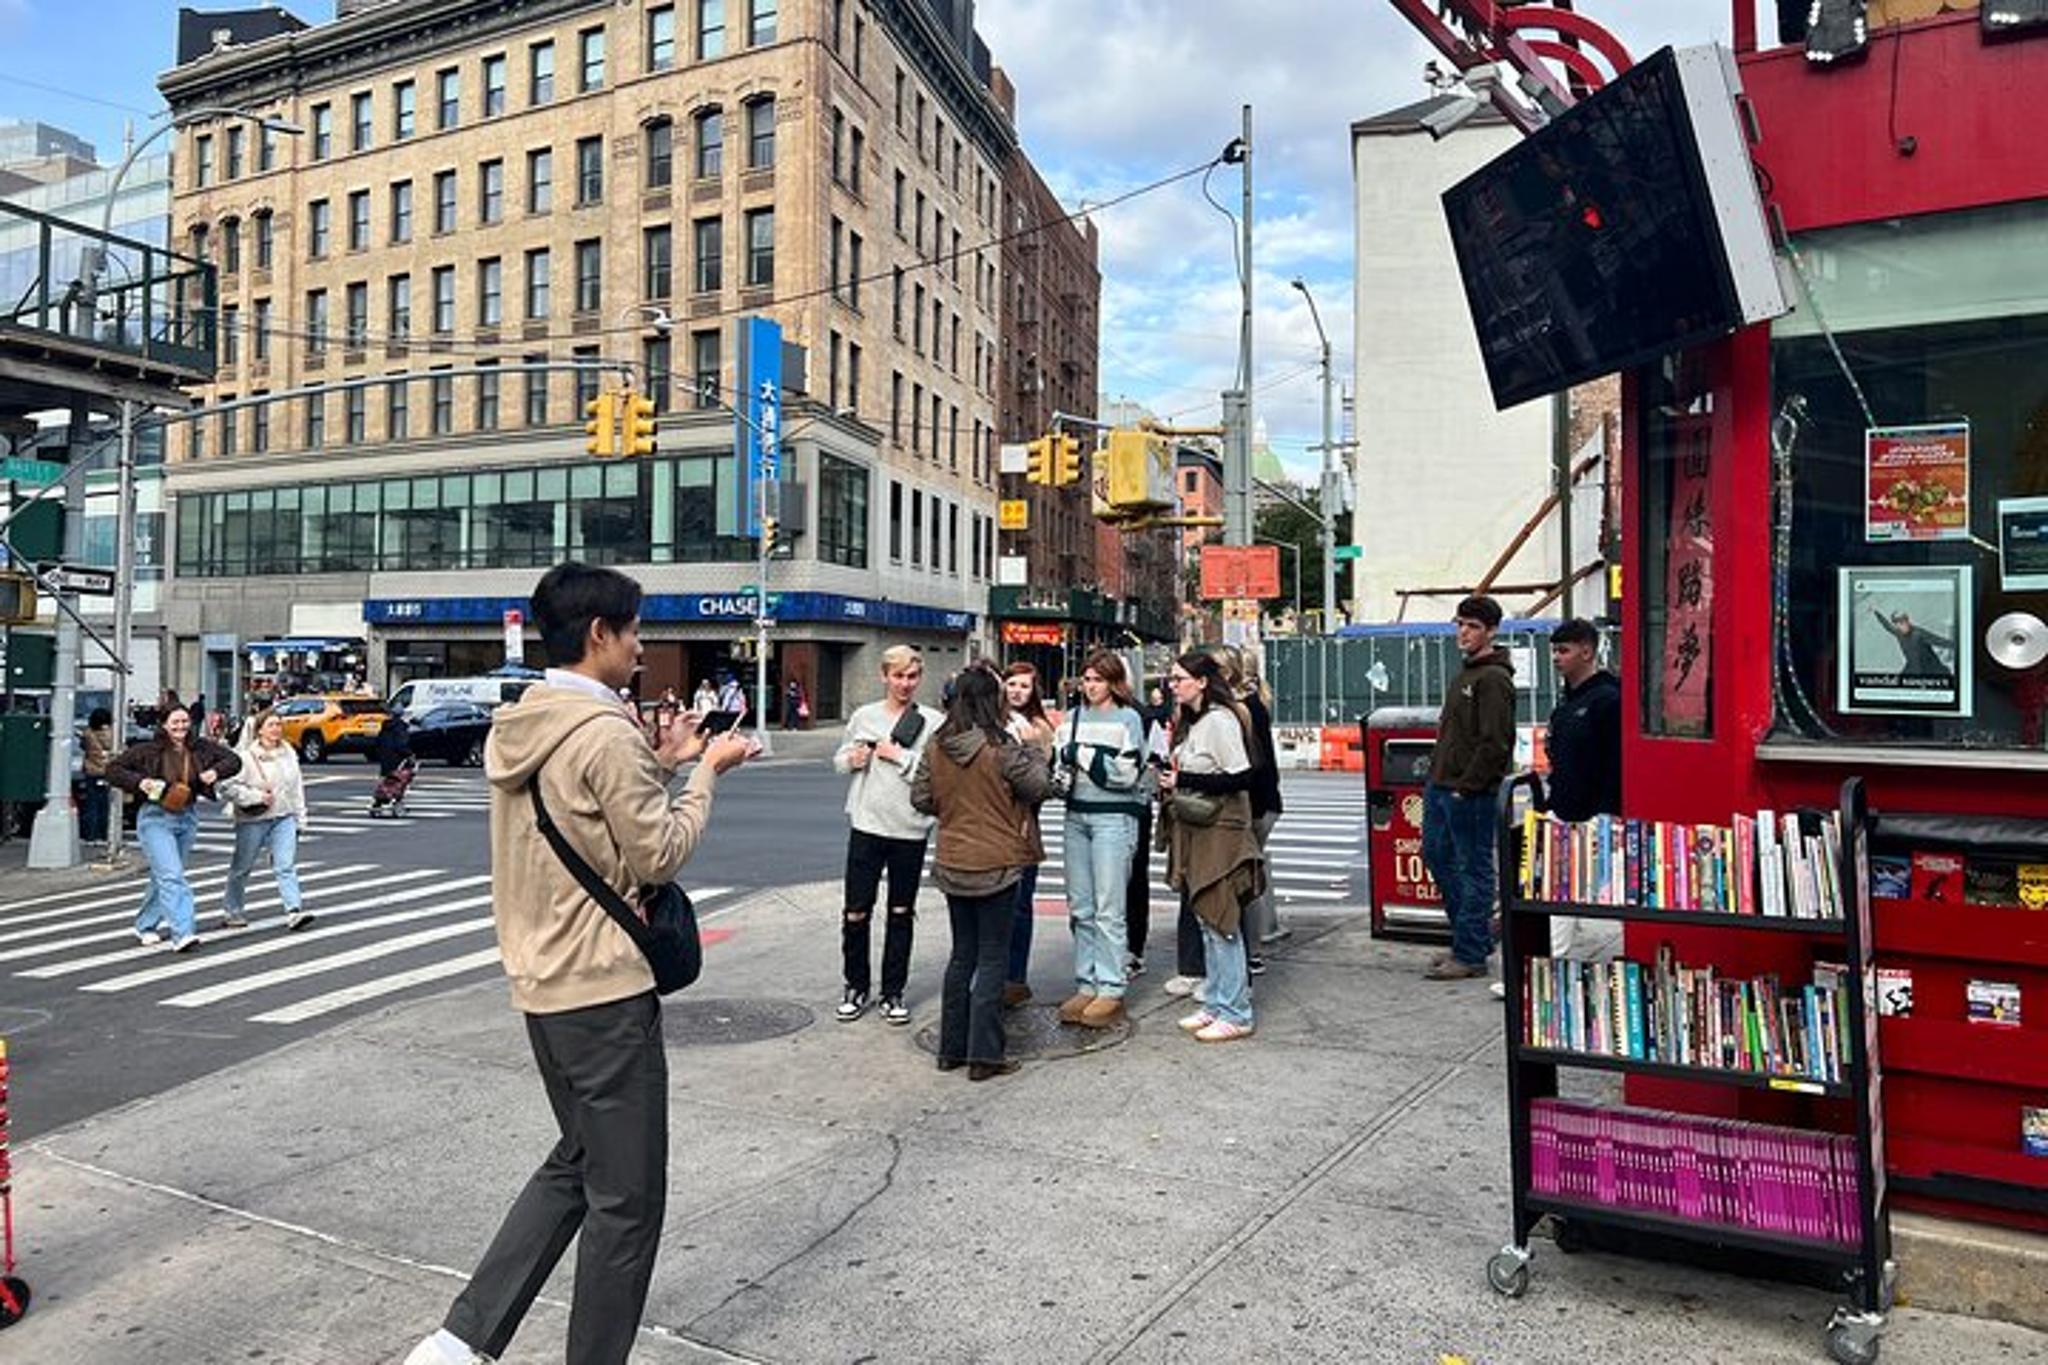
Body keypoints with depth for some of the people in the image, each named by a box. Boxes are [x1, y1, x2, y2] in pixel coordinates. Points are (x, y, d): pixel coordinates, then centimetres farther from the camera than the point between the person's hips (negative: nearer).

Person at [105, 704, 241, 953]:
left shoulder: (200, 748, 2)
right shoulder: (148, 750, -7)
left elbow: (233, 760, 9)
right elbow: (113, 768, -2)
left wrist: (216, 771, -10)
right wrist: (138, 782, -18)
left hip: (188, 818, 5)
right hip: (156, 818, -5)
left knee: (163, 876, 17)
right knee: (171, 876, -15)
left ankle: (146, 925, 36)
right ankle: (182, 933, -19)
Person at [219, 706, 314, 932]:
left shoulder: (288, 753, 6)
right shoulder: (245, 756, -11)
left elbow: (297, 788, 12)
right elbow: (227, 786, -15)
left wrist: (300, 819, 11)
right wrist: (255, 796, -20)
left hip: (284, 818, 3)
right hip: (253, 820, -3)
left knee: (286, 865, -9)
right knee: (242, 868, 12)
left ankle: (294, 911, -14)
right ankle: (231, 911, 29)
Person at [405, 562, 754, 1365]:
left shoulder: (513, 727, 7)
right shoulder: (606, 732, -20)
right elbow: (659, 855, -16)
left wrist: (665, 761, 13)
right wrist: (705, 773, -4)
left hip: (540, 982, 9)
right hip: (605, 989, -9)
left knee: (577, 1162, 24)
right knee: (627, 1196, 6)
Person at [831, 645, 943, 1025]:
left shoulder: (933, 722, -2)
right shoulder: (863, 716, 6)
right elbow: (838, 761, 16)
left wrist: (901, 757, -14)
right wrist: (851, 759, -5)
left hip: (910, 830, -1)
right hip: (866, 826, 1)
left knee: (901, 913, 10)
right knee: (856, 912, 4)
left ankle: (893, 992, 23)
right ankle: (855, 987, 23)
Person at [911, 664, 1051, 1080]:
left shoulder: (938, 746, -2)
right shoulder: (1001, 747, -18)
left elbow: (920, 798, 4)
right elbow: (1039, 787, -11)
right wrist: (1032, 748, 2)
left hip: (952, 865, 6)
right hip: (996, 865, -5)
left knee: (962, 955, 17)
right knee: (992, 959, 4)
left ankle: (951, 1048, 23)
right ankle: (984, 1055, 6)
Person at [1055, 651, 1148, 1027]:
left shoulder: (1128, 718, -2)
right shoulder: (1073, 717, 14)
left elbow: (1129, 774, -10)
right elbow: (1059, 762, 12)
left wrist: (1084, 755, -9)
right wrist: (1068, 757, -9)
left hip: (1114, 817, -5)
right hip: (1076, 815, 5)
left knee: (1109, 909, -5)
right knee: (1080, 907, 8)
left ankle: (1111, 990, 2)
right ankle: (1086, 985, 17)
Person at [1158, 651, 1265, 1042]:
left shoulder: (1220, 720, -15)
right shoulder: (1190, 721, 13)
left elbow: (1241, 778, -21)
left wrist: (1183, 781, -19)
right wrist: (1170, 778, 5)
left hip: (1221, 833, -9)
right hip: (1195, 833, 9)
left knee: (1222, 923, -4)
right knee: (1205, 921, 14)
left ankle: (1235, 1014, 5)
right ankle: (1215, 1005, 24)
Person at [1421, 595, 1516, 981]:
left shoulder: (1493, 679, -14)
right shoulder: (1465, 674, 17)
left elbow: (1495, 743, -20)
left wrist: (1466, 786, -19)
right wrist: (1436, 775, 15)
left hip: (1471, 794, -10)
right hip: (1441, 787, 10)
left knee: (1474, 869, -1)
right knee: (1437, 856, 17)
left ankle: (1471, 955, 6)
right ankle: (1474, 930, 29)